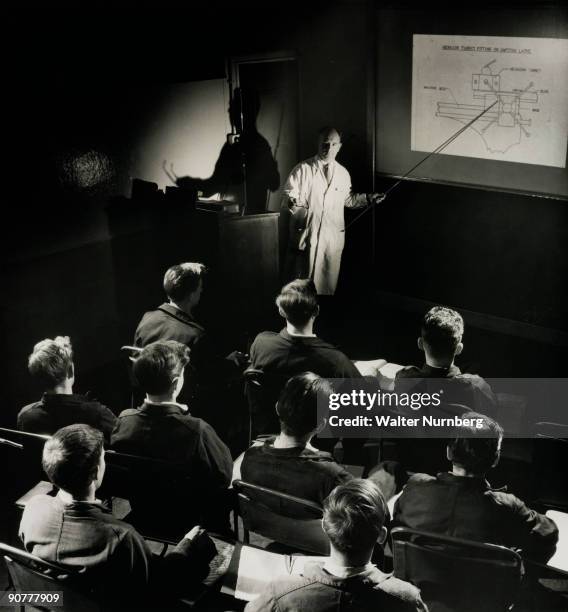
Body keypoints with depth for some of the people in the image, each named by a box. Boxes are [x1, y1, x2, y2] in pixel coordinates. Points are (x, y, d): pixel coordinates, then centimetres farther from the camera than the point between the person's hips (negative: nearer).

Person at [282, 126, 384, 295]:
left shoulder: (343, 173, 8)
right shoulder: (302, 169, -5)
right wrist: (291, 202, -29)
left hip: (333, 238, 3)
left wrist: (367, 198, 9)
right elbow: (288, 195, -7)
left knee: (328, 284, 10)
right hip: (306, 235, -3)